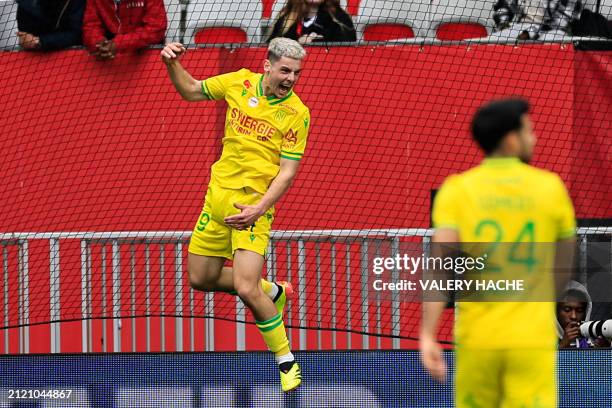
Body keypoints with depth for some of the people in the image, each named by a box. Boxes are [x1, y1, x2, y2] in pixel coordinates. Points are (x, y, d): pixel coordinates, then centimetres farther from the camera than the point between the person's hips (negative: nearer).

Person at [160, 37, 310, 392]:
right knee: (202, 279, 13)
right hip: (218, 194, 6)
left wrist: (259, 209, -26)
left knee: (246, 288, -18)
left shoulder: (297, 114, -11)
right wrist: (172, 64, -2)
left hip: (253, 205, -6)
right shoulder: (240, 83, 1)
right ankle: (273, 292, 38)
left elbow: (286, 173, -13)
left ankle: (287, 362, -1)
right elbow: (191, 91, 17)